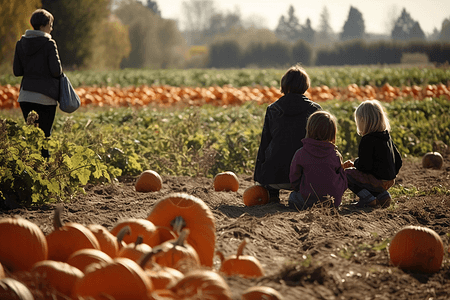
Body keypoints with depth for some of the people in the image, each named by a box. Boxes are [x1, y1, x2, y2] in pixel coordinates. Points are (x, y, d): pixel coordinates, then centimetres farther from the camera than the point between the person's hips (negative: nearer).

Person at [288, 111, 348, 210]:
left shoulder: (300, 154, -6)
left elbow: (294, 179, 2)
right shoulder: (336, 155, 1)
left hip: (309, 202, -3)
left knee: (293, 197, 22)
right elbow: (343, 181, 7)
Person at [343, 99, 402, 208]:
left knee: (346, 174, 0)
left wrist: (354, 163, 0)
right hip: (389, 181, 9)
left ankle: (368, 198, -8)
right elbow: (398, 160, 15)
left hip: (377, 181, -9)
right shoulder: (387, 137, 9)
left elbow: (364, 166, -21)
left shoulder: (367, 140, -17)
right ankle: (382, 195, 11)